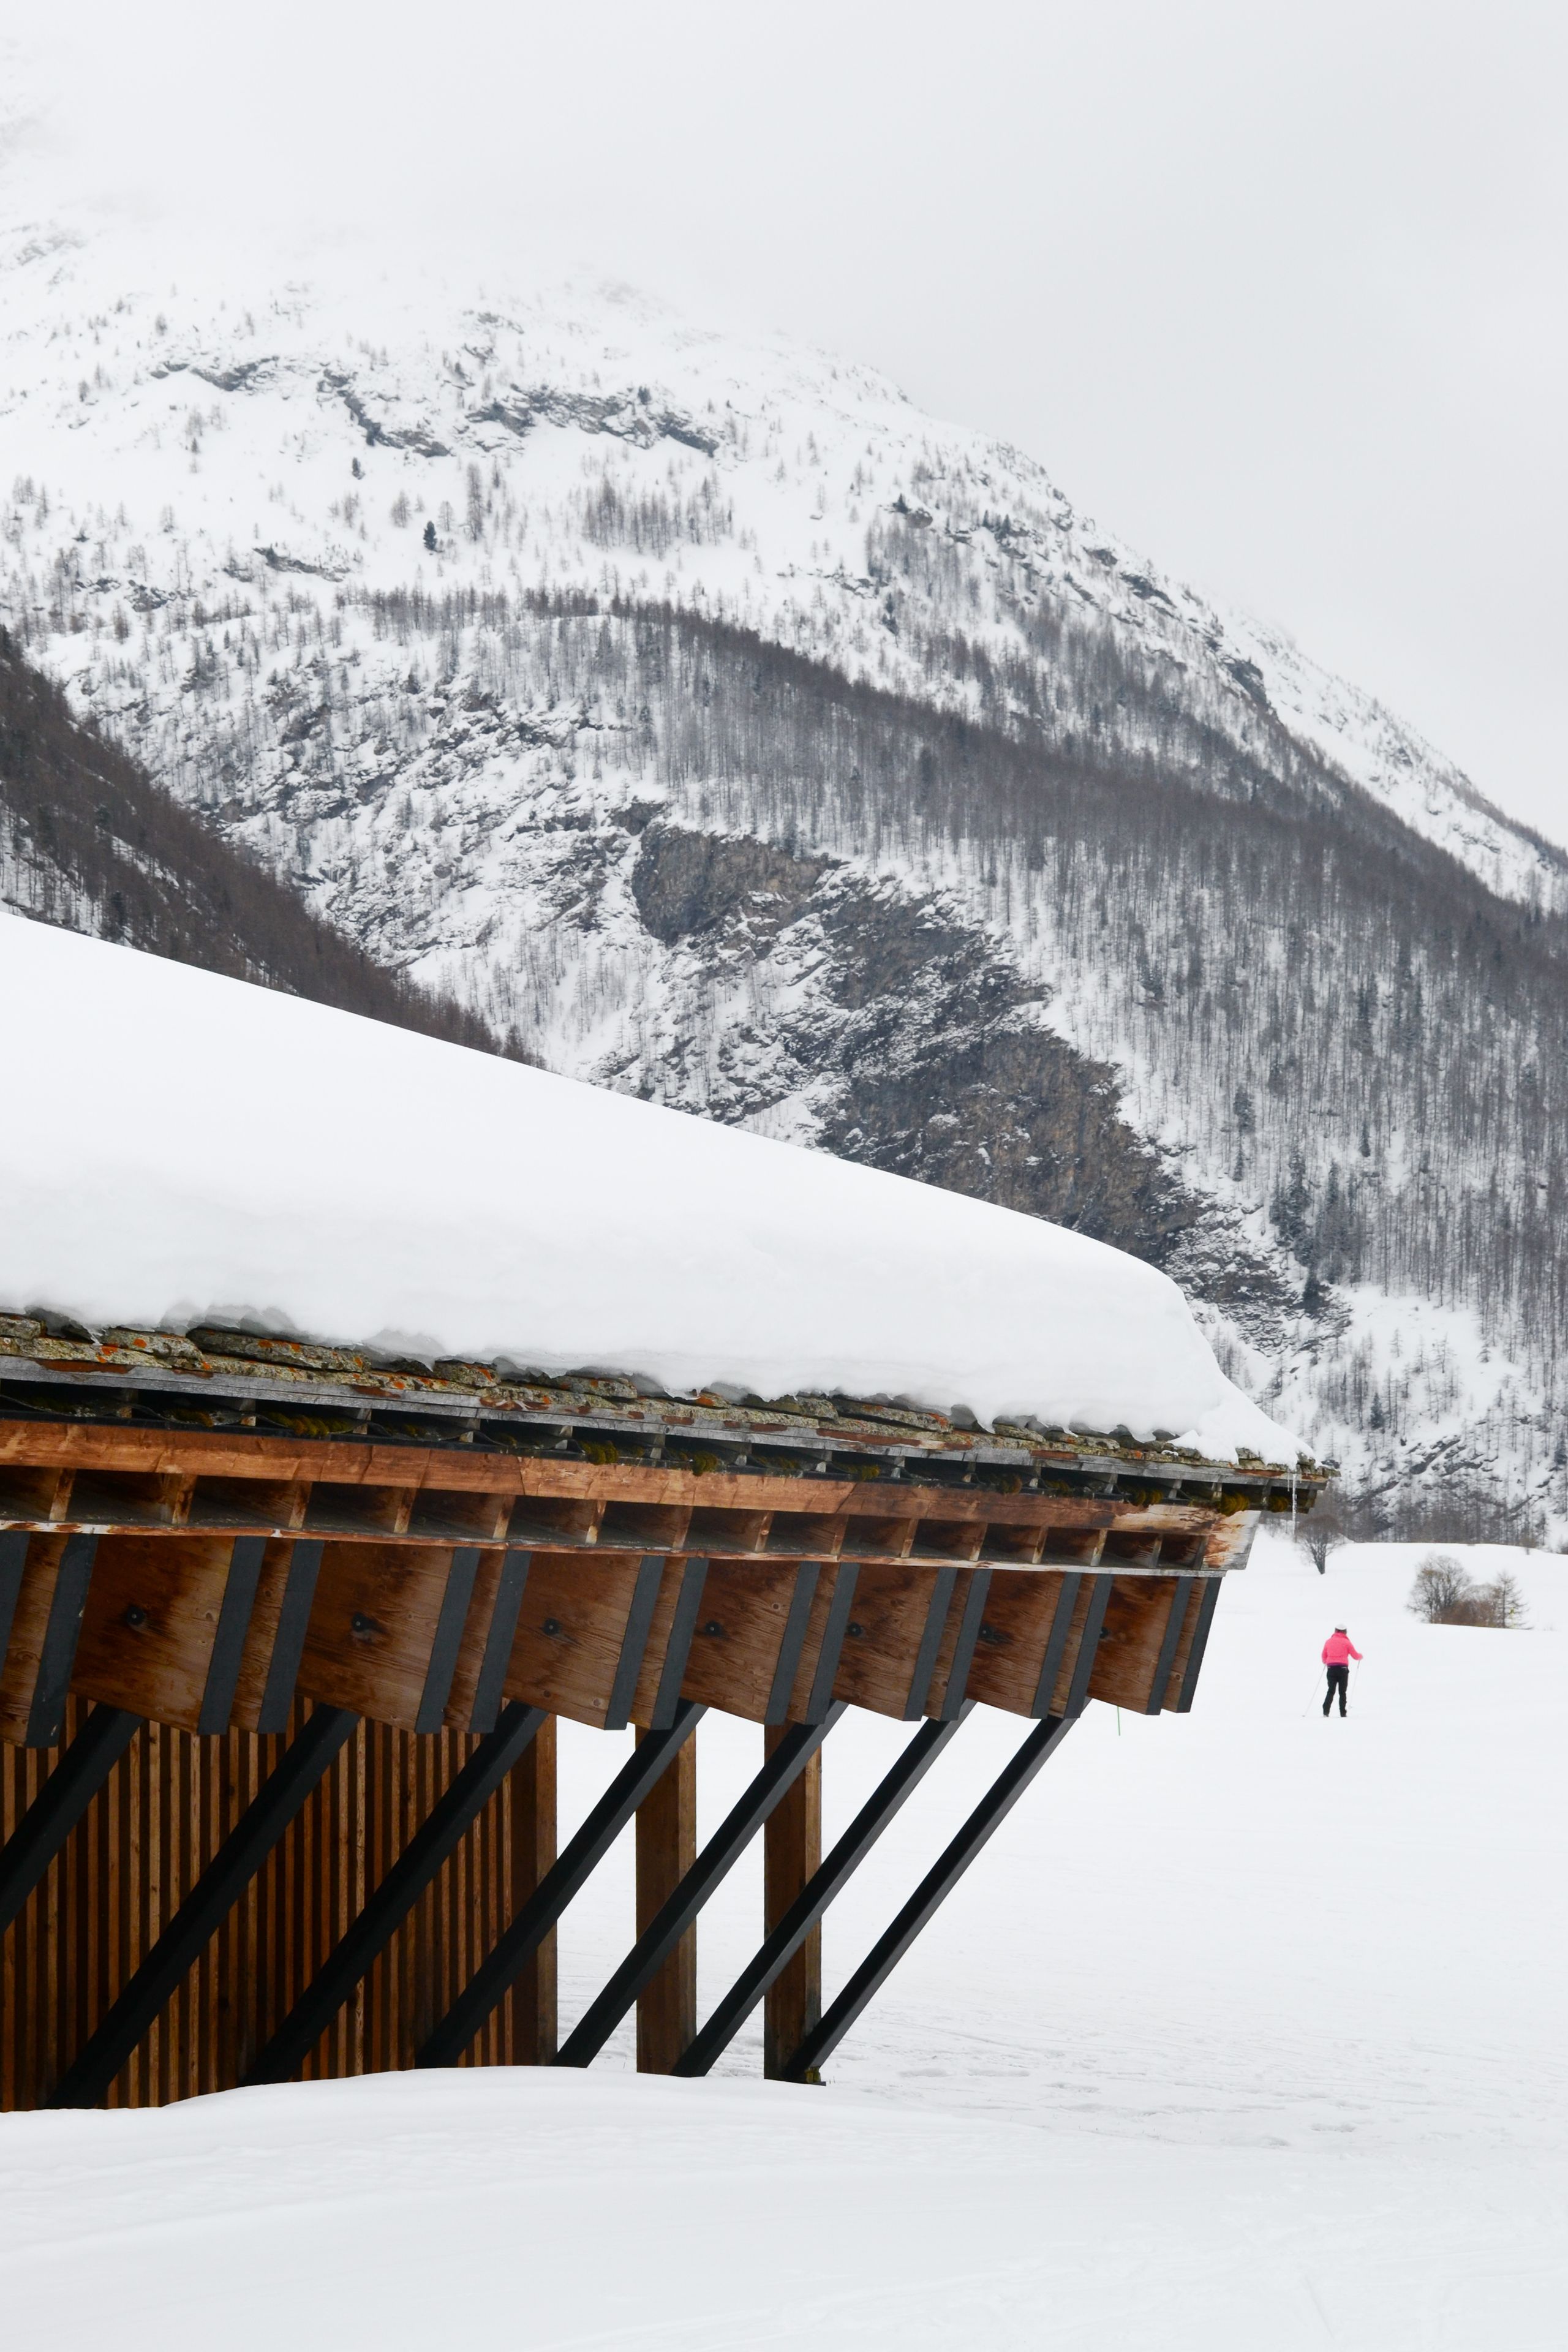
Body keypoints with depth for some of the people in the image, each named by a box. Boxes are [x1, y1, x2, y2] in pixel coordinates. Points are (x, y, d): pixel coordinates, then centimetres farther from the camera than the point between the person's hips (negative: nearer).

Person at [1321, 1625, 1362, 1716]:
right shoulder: (1346, 1642, 0)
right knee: (1342, 1692, 7)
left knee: (1331, 1691, 4)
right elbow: (1355, 1656, 5)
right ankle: (1342, 1713, 5)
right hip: (1343, 1669, -2)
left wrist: (1325, 1662, 40)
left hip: (1331, 1668, 2)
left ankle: (1326, 1711, -12)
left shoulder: (1328, 1642, 9)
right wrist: (1360, 1656, 28)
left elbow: (1324, 1656, 17)